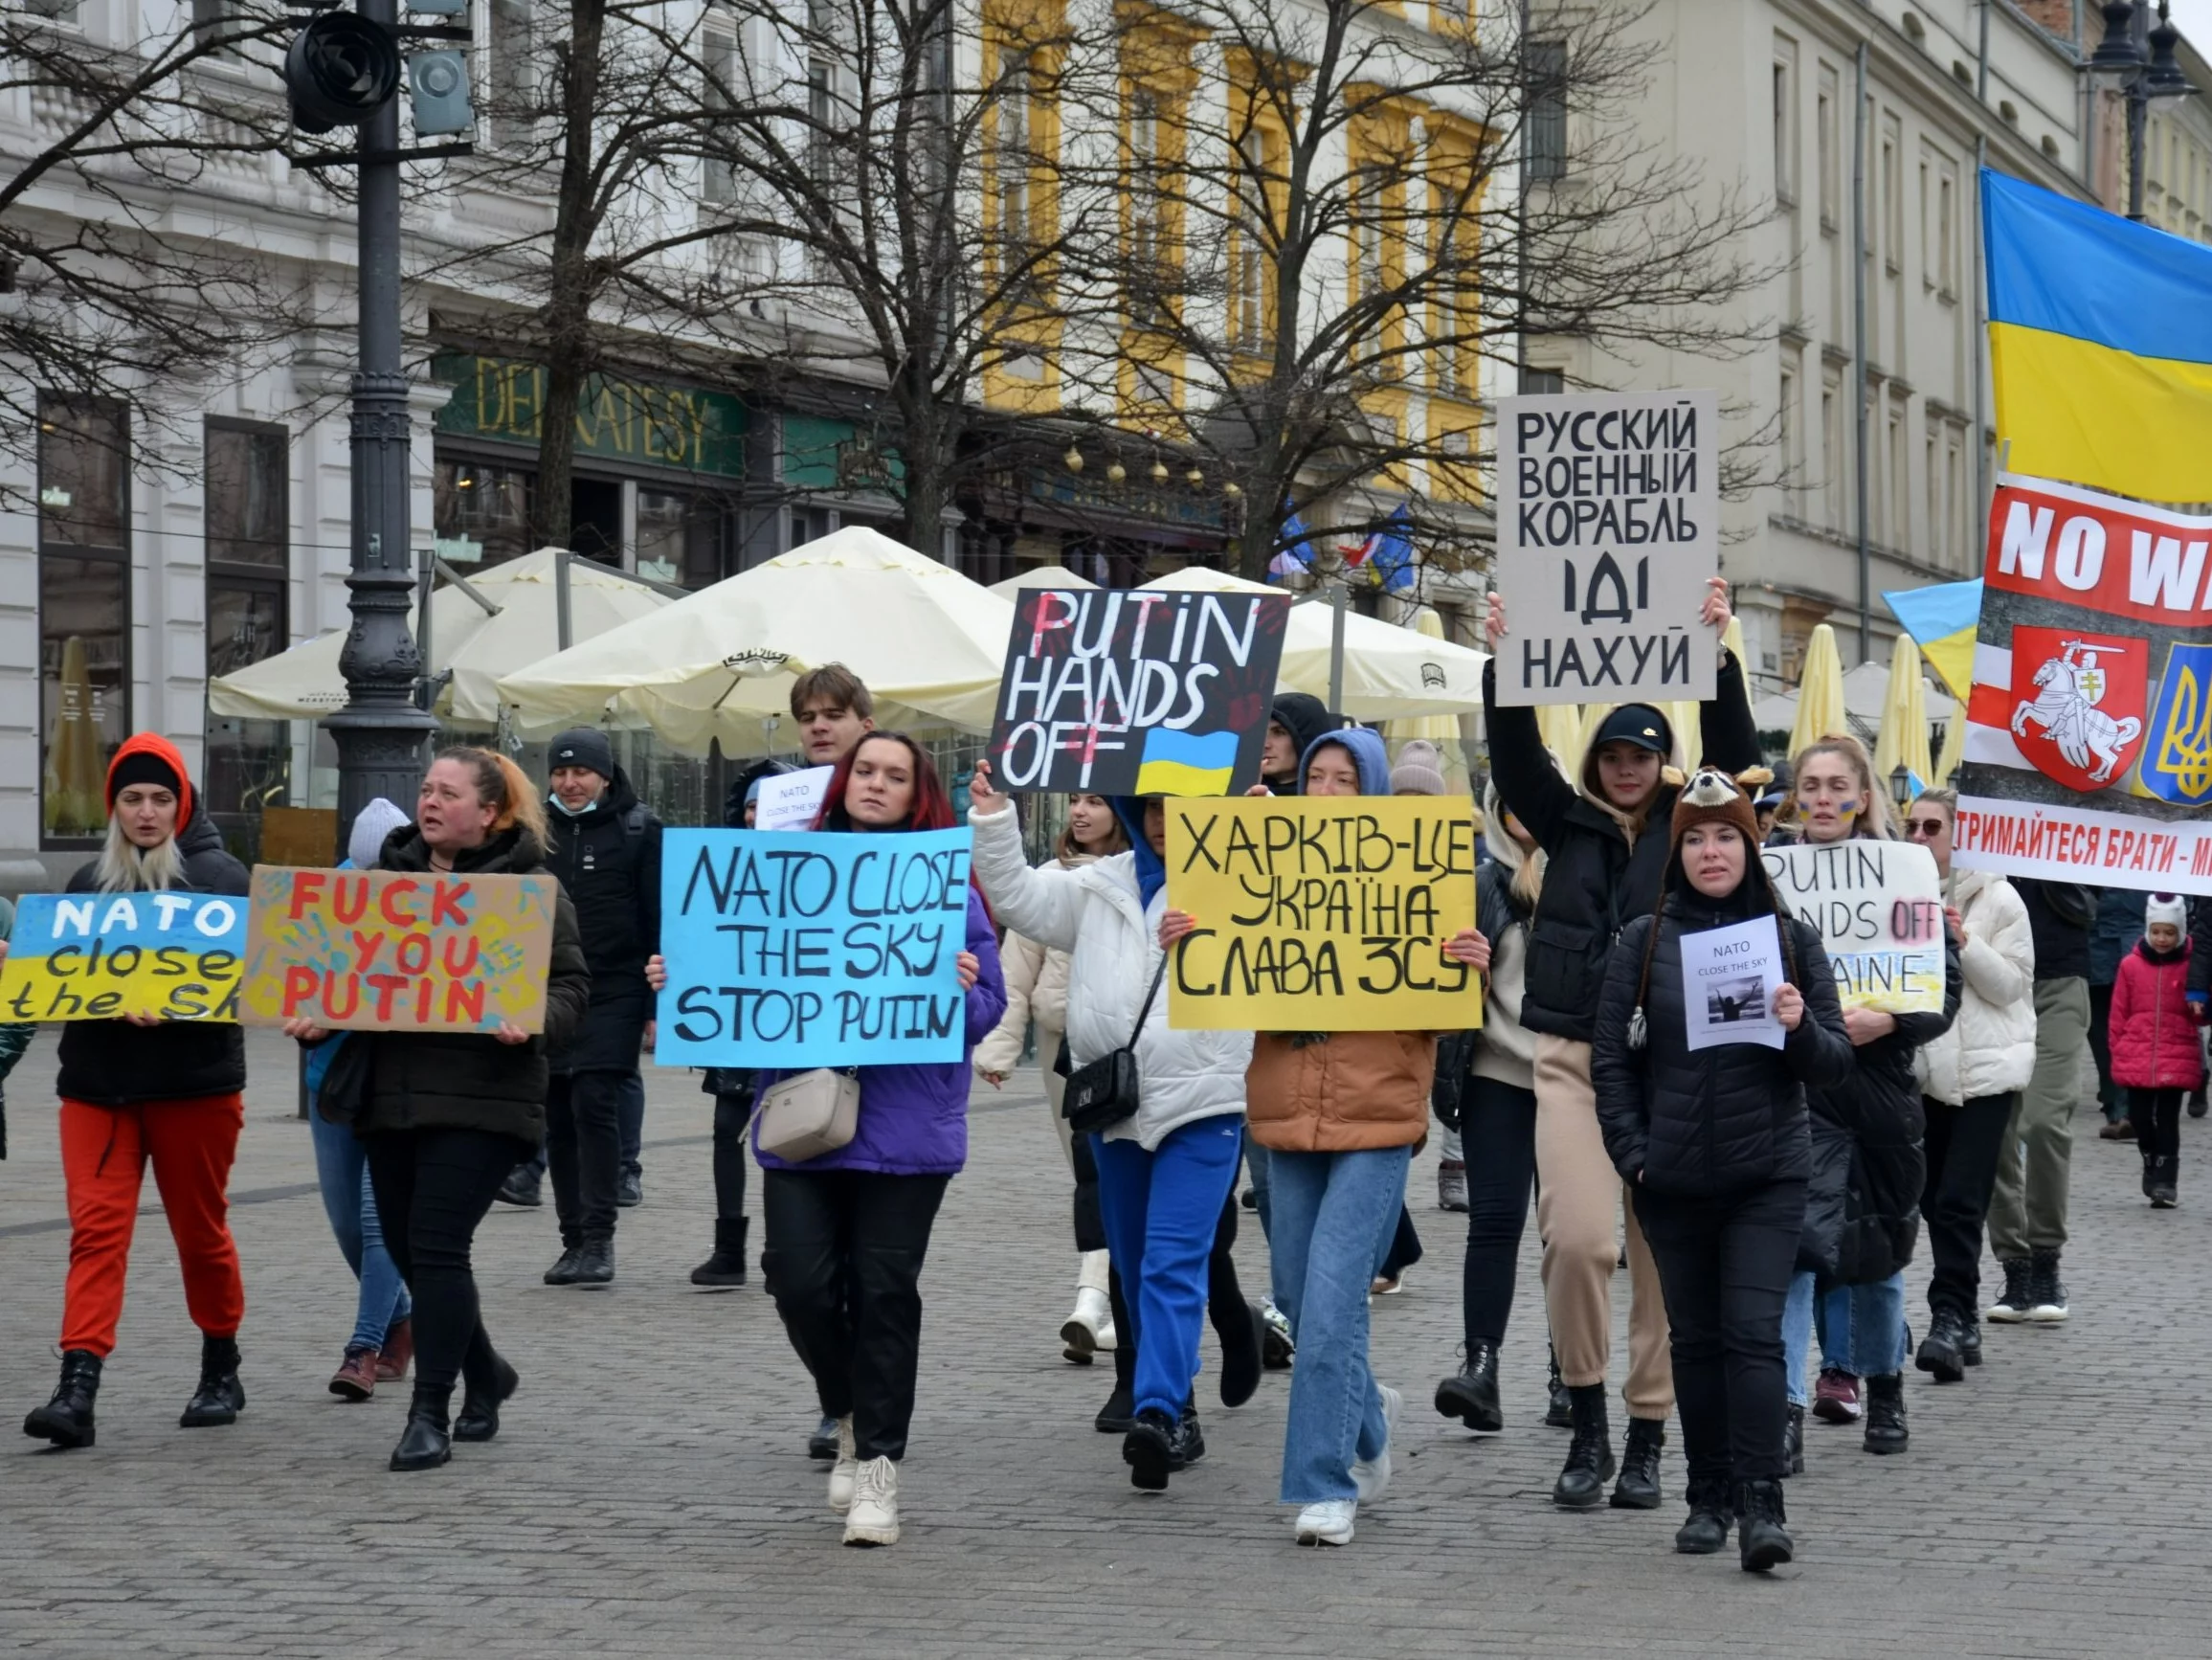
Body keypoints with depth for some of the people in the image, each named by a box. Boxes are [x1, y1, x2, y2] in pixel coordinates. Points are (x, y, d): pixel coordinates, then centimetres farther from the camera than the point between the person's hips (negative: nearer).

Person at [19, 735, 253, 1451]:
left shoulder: (220, 876, -1)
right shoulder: (89, 882, 12)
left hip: (194, 1084, -3)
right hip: (97, 1084, 3)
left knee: (200, 1231, 10)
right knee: (95, 1230, -8)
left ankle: (221, 1371, 28)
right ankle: (77, 1390, -16)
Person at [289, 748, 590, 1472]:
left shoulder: (529, 888, -1)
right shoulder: (385, 877, 13)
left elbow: (571, 986, -3)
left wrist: (532, 1024, -23)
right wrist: (314, 1017, -2)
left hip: (479, 1098, -6)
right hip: (388, 1093, 6)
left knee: (436, 1246, -13)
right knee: (408, 1249, 11)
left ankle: (430, 1414, -4)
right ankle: (484, 1374, 35)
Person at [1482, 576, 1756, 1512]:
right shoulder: (1568, 827, 11)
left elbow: (1735, 756, -4)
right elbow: (1515, 755, 2)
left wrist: (1716, 655, -14)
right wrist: (1502, 663, -10)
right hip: (1572, 1057, 0)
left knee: (1662, 1254, 2)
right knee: (1577, 1238, -13)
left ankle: (1645, 1440, 11)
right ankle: (1588, 1426, 2)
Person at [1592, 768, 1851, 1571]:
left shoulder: (1791, 938, 4)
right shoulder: (1645, 941, 5)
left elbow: (1836, 1063, 3)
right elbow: (1612, 1058, 7)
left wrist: (1800, 1028, -17)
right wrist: (1633, 1152, -3)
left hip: (1767, 1174, -2)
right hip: (1673, 1177, 2)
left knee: (1754, 1331, -11)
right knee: (1696, 1337, 8)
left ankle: (1761, 1504, -13)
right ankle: (1708, 1497, 16)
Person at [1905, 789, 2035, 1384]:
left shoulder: (1995, 897, -3)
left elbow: (2011, 985, -6)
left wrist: (1965, 943, -19)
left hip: (1984, 1069, -5)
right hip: (1922, 1067, 5)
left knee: (1958, 1202, -13)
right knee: (1934, 1201, 8)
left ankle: (1950, 1321, -15)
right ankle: (1962, 1323, 18)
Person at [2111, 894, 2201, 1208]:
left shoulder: (2191, 966, -2)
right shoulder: (2131, 965, 2)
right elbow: (2119, 1014, 7)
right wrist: (2118, 1054, 7)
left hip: (2177, 1061, -2)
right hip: (2137, 1060, 2)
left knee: (2167, 1122, -3)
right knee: (2141, 1119, 9)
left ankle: (2164, 1182, 1)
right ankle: (2153, 1170, 29)